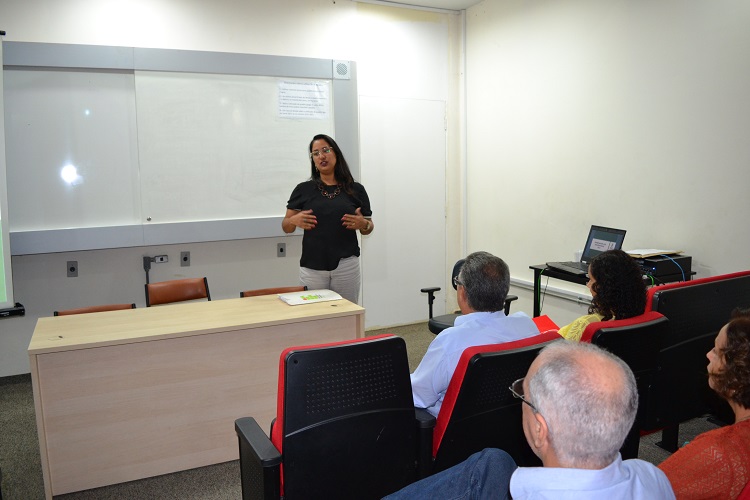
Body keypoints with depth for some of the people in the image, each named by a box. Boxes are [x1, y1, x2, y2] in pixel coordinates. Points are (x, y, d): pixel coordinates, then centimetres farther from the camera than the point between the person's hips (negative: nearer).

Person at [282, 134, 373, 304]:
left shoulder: (356, 190, 5)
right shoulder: (303, 190, 5)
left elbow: (368, 228, 11)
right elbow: (286, 226, 8)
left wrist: (363, 224, -10)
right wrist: (295, 220, -12)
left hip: (346, 266, 0)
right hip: (312, 267, 0)